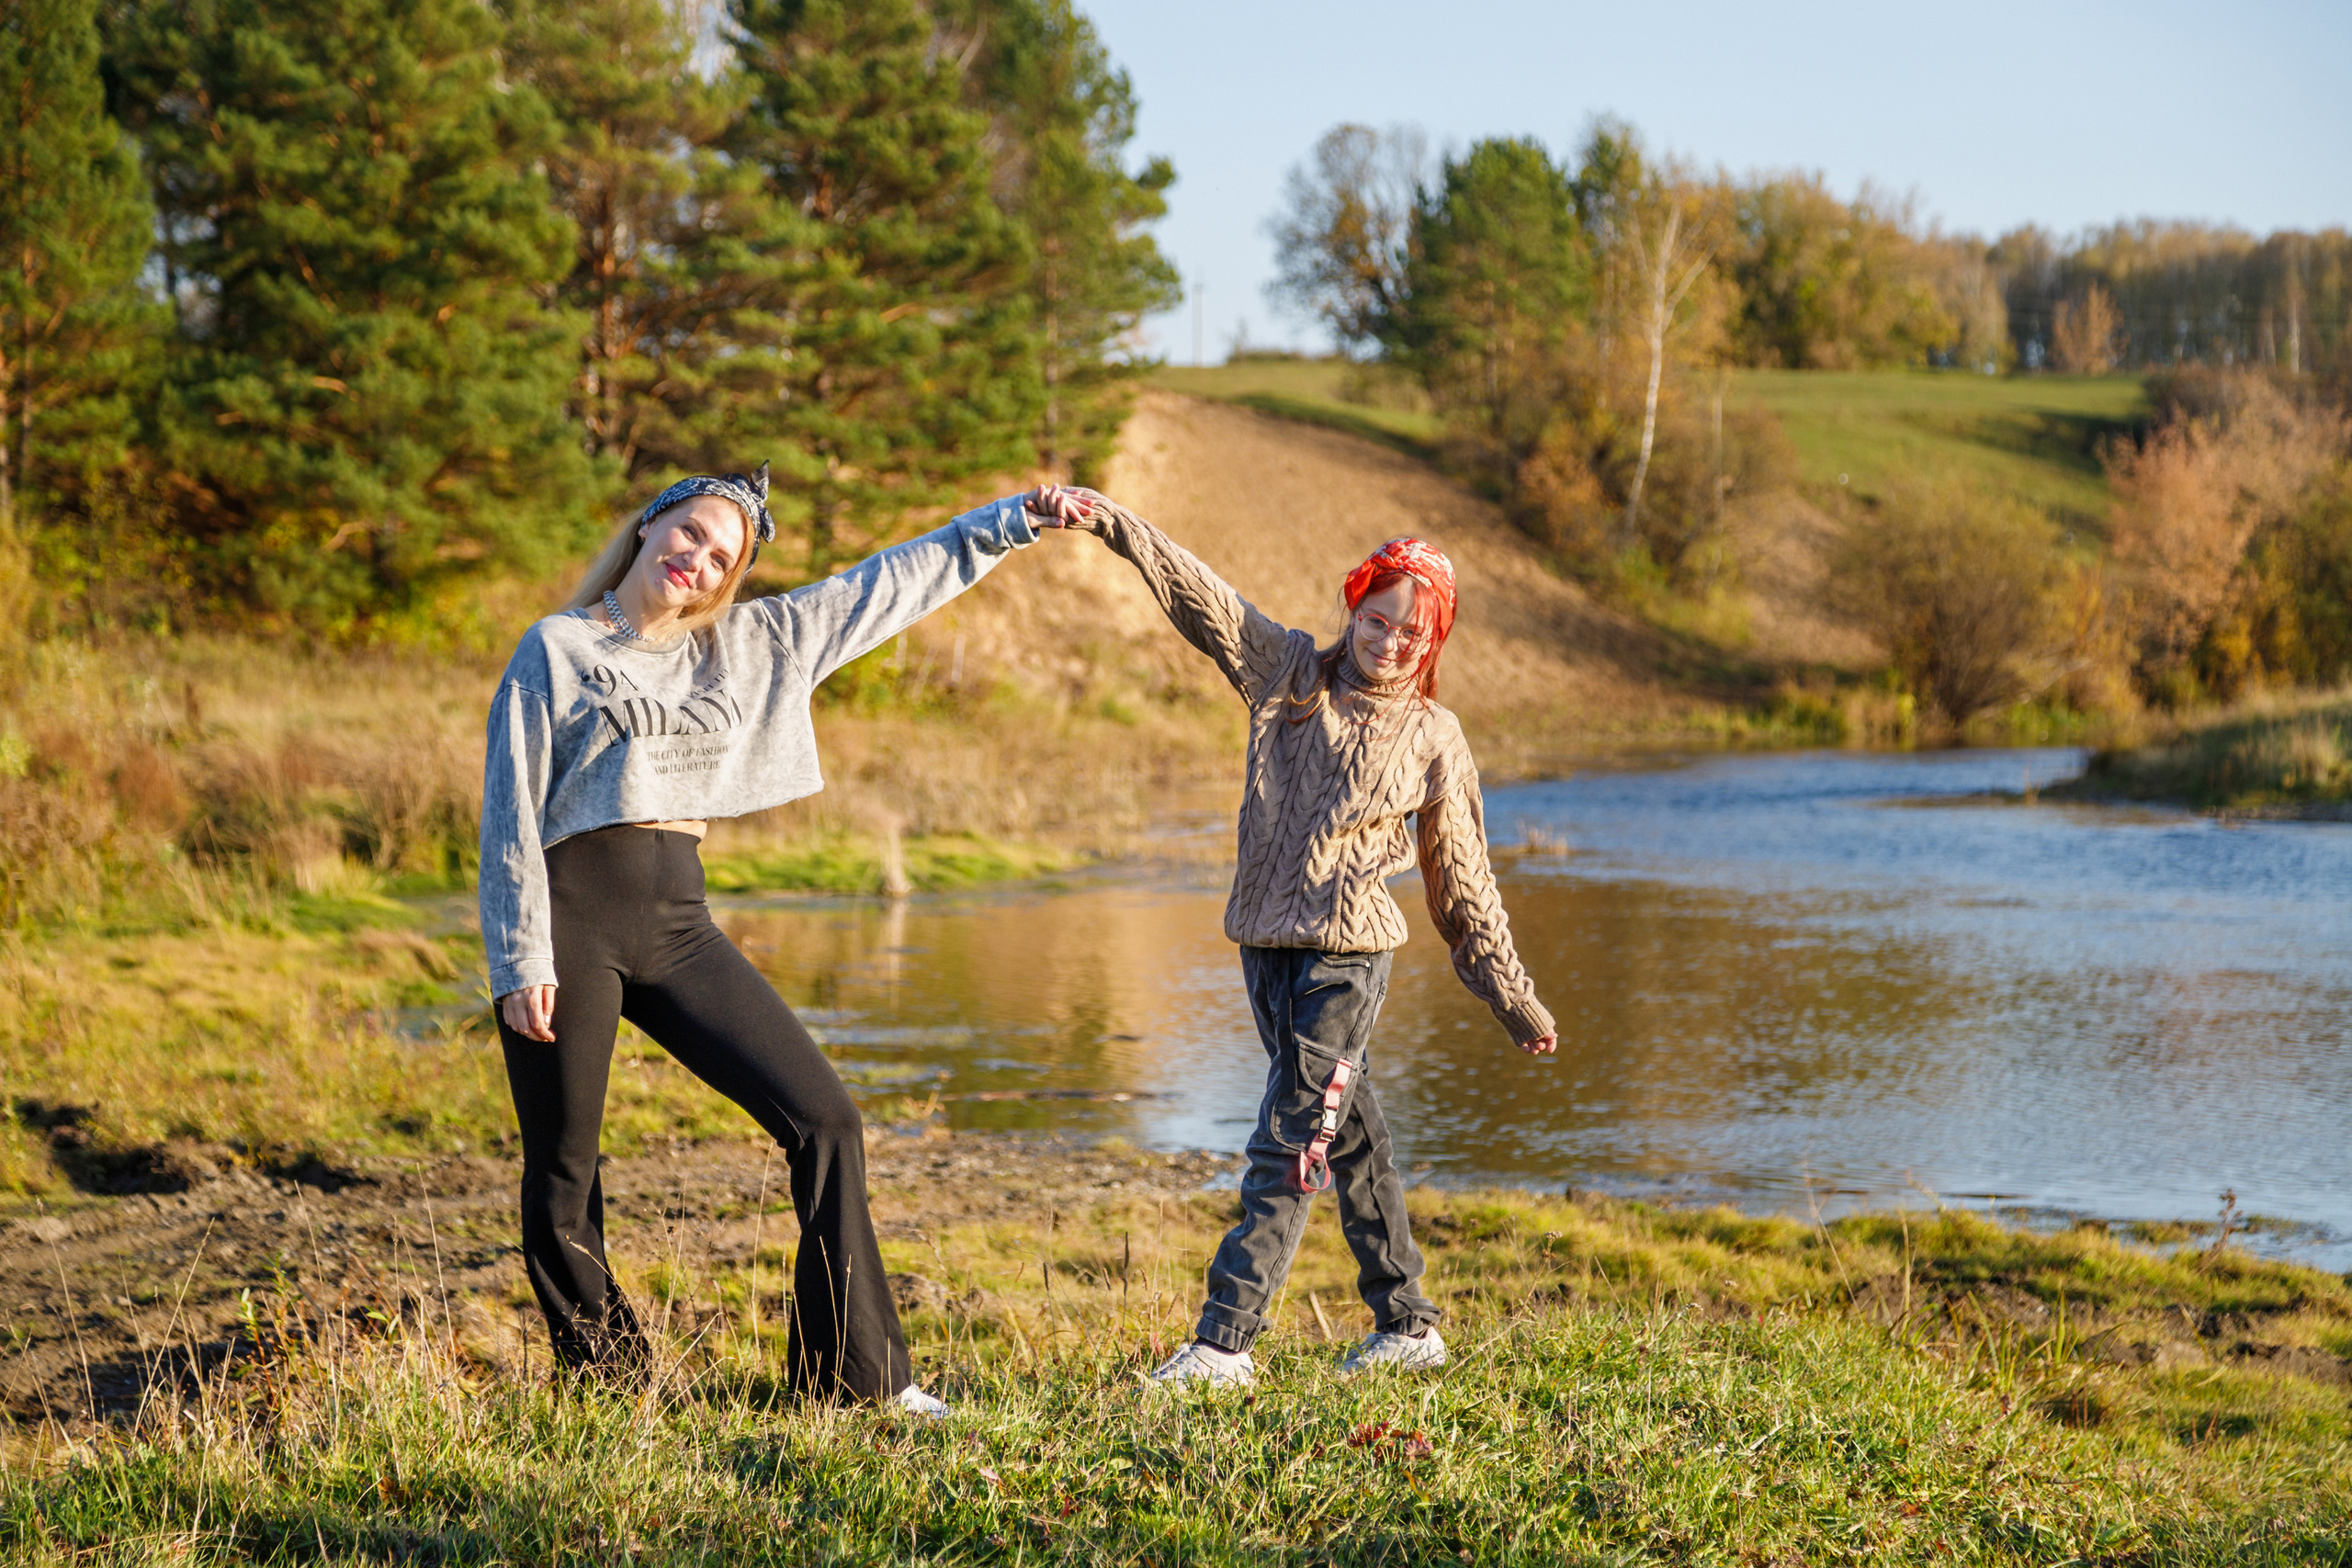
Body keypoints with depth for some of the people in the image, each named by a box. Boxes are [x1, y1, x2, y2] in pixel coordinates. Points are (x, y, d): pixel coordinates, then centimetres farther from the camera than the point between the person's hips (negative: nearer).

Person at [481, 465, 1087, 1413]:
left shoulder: (753, 643, 15)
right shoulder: (558, 648, 3)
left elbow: (892, 582, 19)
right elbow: (512, 813, -2)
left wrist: (1016, 518, 17)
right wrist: (521, 963, -9)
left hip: (678, 921, 4)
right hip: (573, 914, -4)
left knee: (823, 1120, -6)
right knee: (562, 1178, 1)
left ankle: (857, 1378, 0)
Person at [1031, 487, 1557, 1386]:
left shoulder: (1432, 741, 1)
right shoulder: (1290, 674, 8)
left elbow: (1463, 889, 8)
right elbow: (1196, 594, -3)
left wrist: (1516, 1002, 10)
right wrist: (1106, 520, -14)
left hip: (1345, 961, -4)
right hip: (1265, 949, 4)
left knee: (1286, 1150, -10)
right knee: (1349, 1141, 12)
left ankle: (1224, 1344, -11)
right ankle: (1407, 1325, 22)